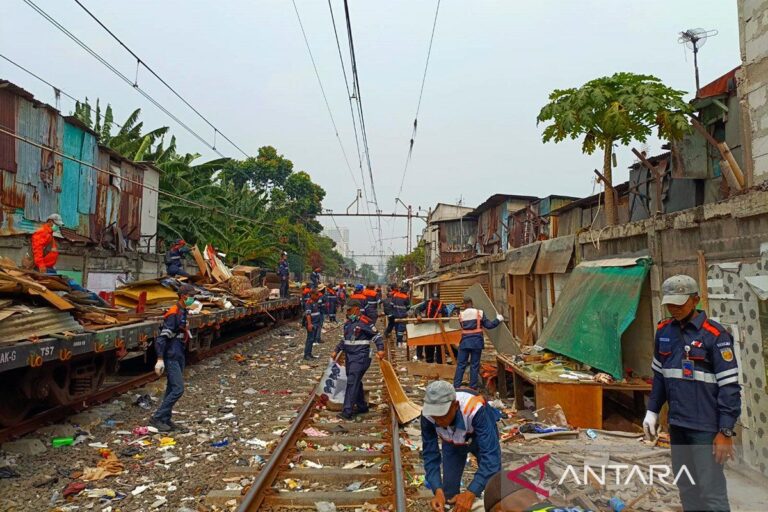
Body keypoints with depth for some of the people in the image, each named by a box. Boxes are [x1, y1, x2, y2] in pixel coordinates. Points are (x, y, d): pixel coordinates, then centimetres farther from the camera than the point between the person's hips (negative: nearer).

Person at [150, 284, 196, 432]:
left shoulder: (183, 312, 11)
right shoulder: (174, 314, -18)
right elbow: (162, 337, -22)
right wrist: (160, 359, -25)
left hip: (179, 356, 10)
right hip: (171, 357, -9)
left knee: (172, 389, 13)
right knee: (178, 389, -10)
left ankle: (166, 419, 21)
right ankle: (157, 418, -1)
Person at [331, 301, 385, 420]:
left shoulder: (365, 322, -12)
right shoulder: (347, 323, 13)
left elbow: (376, 335, -9)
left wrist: (380, 349, -22)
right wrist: (336, 351, 19)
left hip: (360, 356, -8)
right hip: (349, 356, 8)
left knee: (352, 382, -13)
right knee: (356, 382, 14)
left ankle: (347, 411, -13)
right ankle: (362, 406, 28)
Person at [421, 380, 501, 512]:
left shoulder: (475, 409, -45)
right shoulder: (428, 414, -33)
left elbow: (491, 454, -45)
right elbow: (430, 454, -25)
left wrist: (471, 493, -54)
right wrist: (437, 490, -39)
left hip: (482, 440, -2)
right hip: (452, 444, 2)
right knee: (449, 491, 3)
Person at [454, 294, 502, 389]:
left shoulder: (461, 314, 3)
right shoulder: (479, 313, -2)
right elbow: (489, 325, -2)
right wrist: (498, 320, 11)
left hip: (465, 341, 1)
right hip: (477, 341, 0)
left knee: (461, 364, 5)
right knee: (474, 365, 6)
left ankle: (456, 386, 5)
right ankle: (473, 387, 10)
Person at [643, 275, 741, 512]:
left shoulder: (715, 335, -12)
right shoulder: (664, 331, 7)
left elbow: (729, 386, -12)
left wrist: (726, 431, -14)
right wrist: (652, 410, 13)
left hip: (706, 427, -6)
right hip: (677, 424, 6)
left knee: (711, 491, -2)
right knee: (686, 487, 16)